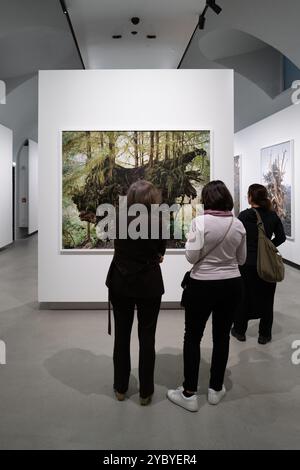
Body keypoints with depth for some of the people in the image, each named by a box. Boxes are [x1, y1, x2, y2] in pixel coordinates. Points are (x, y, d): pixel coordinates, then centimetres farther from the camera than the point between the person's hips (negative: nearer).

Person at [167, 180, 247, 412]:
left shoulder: (200, 221, -15)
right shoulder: (239, 225, 0)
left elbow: (192, 256, -16)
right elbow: (241, 259, 8)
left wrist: (191, 241, 2)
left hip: (203, 285, -4)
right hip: (232, 284, 4)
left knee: (193, 337, 8)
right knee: (222, 336, 15)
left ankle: (189, 394, 14)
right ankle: (216, 389, 27)